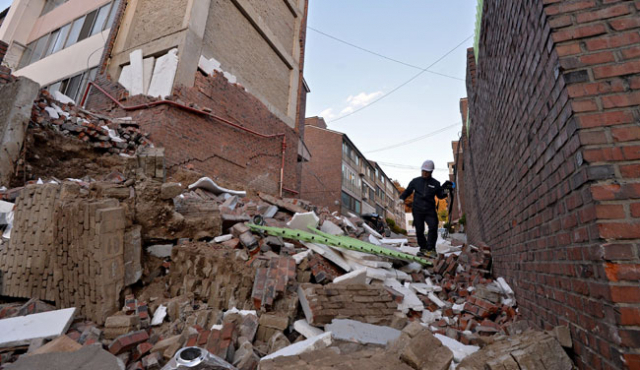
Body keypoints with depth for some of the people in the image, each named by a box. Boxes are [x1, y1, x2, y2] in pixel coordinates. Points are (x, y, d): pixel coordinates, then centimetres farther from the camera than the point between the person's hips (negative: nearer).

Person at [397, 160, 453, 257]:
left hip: (430, 210, 0)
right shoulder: (416, 181, 9)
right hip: (417, 210, 0)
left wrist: (445, 190, -6)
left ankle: (430, 248, -5)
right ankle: (423, 248, 21)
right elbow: (408, 191, 15)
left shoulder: (435, 183, 8)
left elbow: (440, 196, 13)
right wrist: (401, 198, -1)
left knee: (433, 227, -17)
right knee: (419, 230, 2)